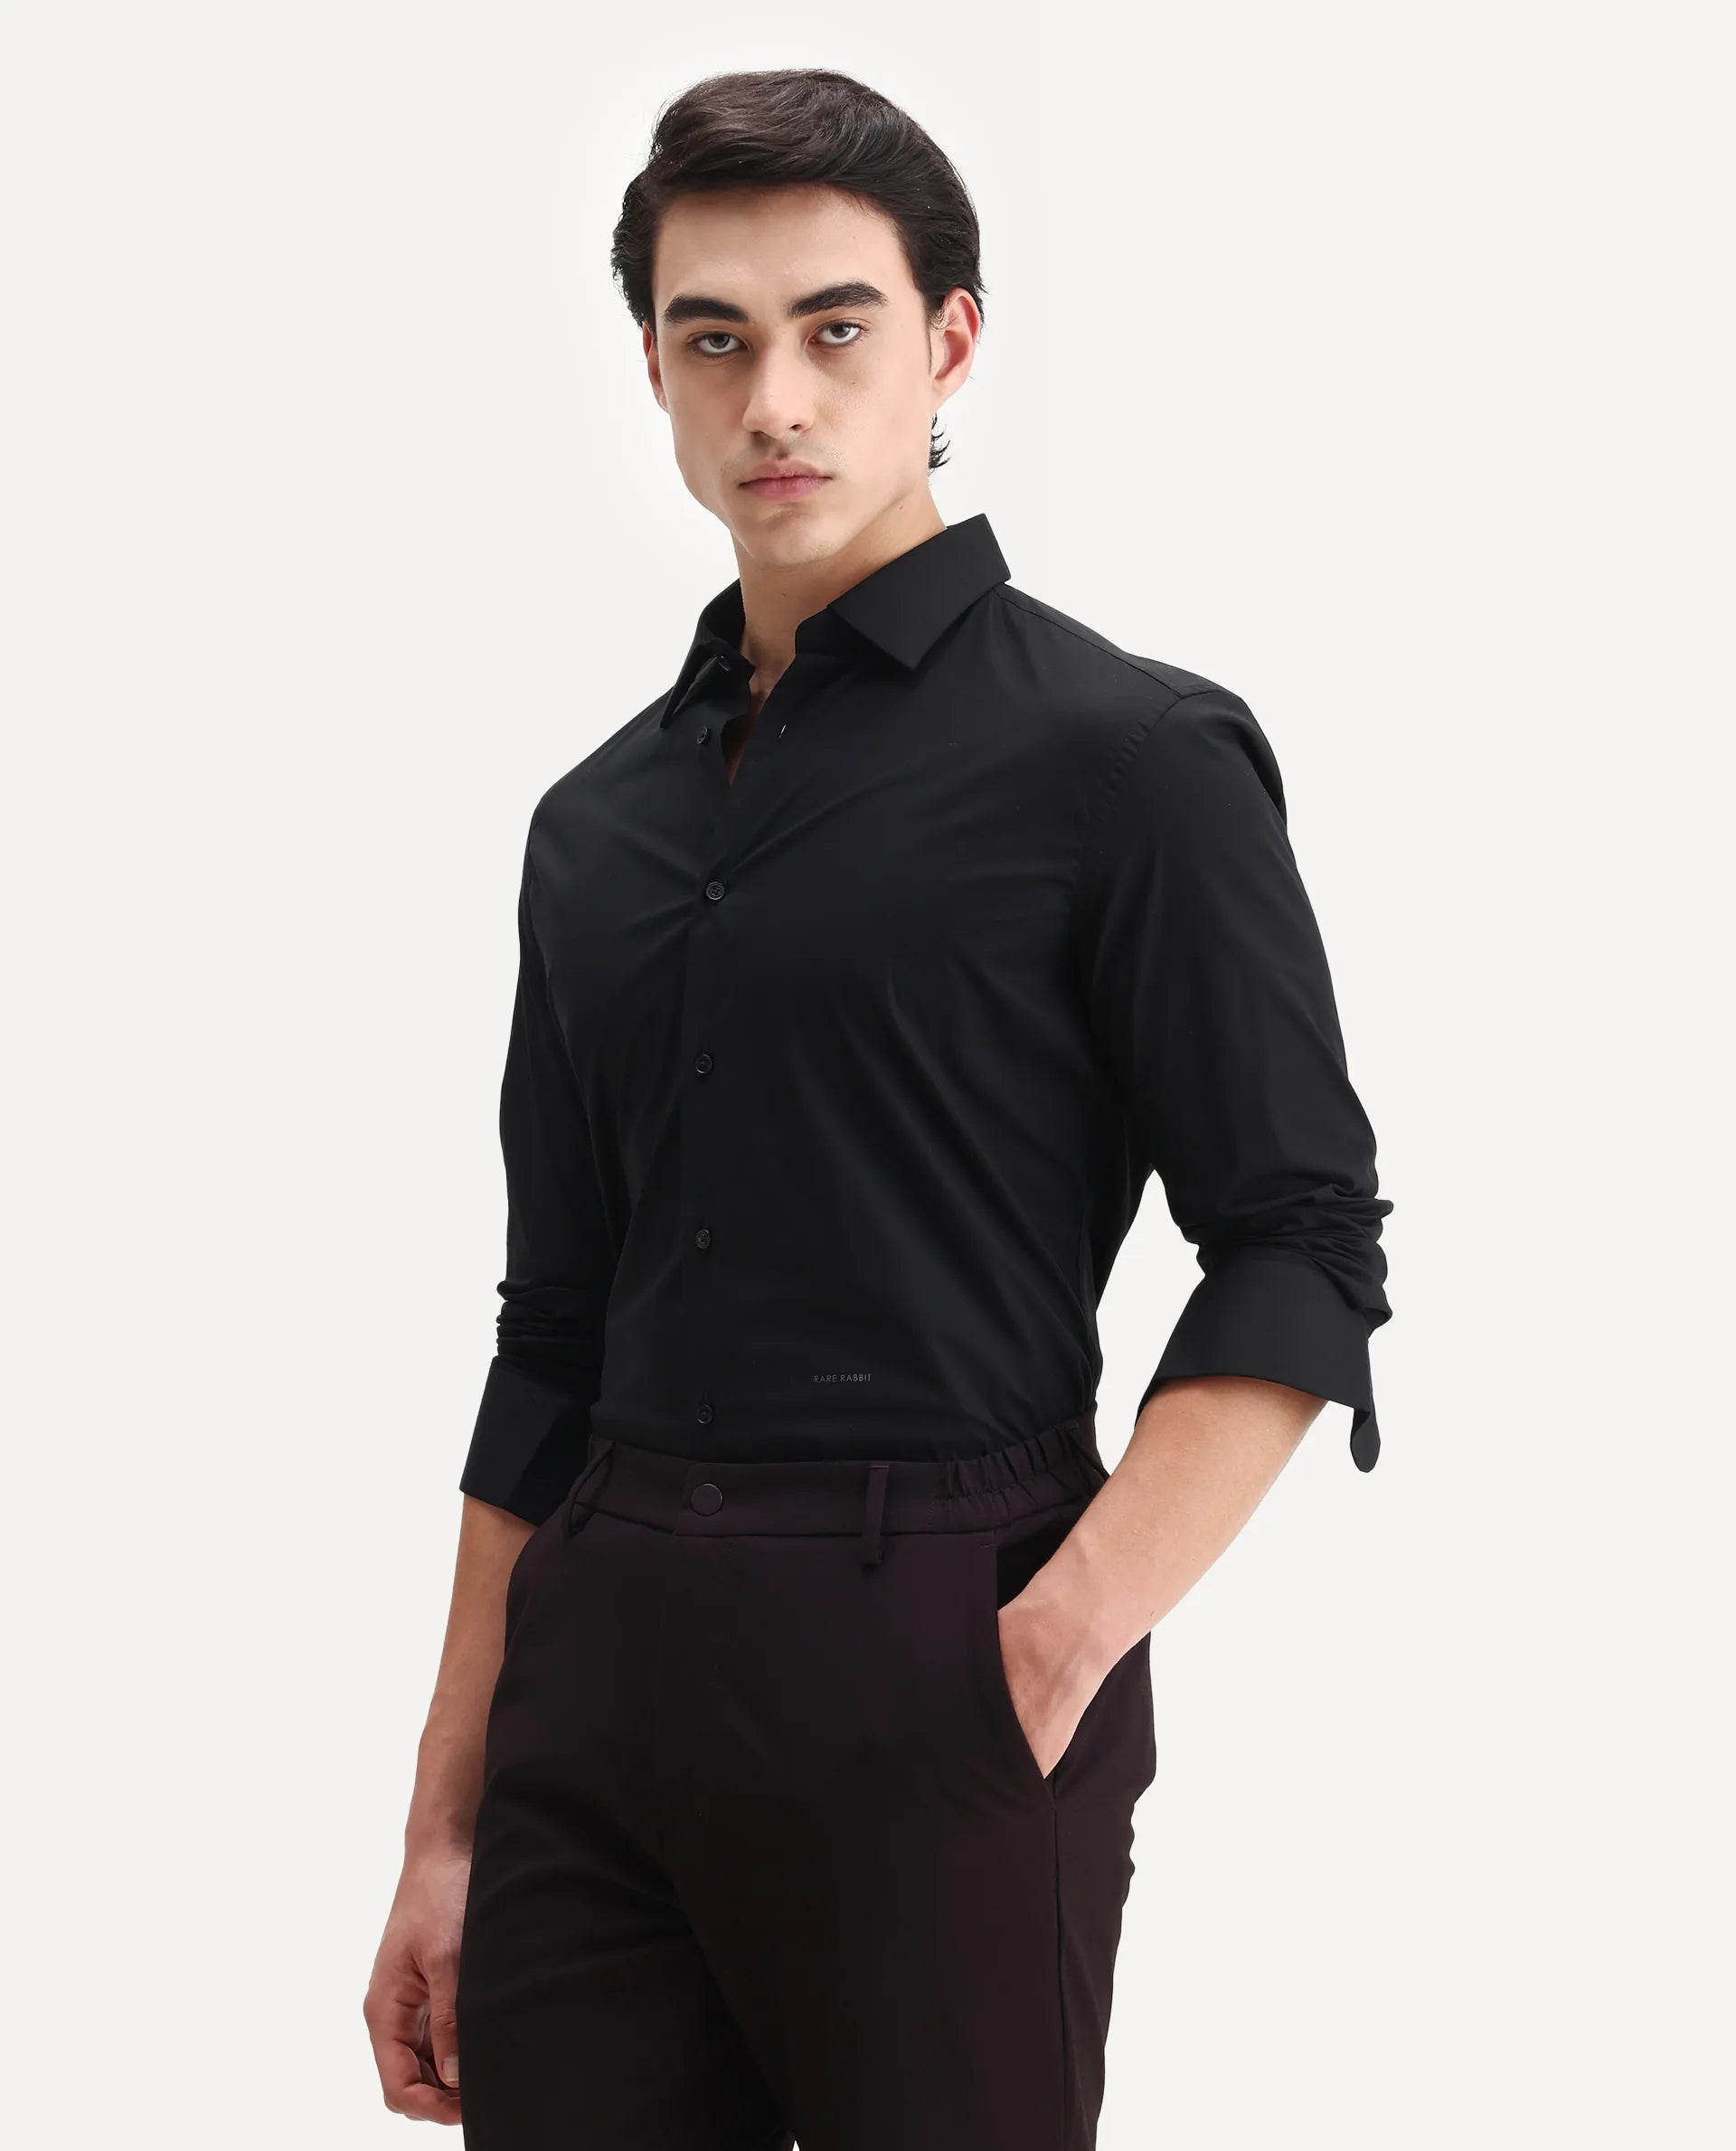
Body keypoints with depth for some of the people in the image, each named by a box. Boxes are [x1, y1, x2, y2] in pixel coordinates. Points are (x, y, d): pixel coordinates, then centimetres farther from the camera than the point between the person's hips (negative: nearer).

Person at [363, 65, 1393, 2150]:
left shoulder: (1126, 751, -3)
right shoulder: (599, 820, 14)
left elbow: (1301, 1254, -7)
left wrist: (1061, 1647, -18)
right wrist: (444, 1827, 13)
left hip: (932, 1664, -5)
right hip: (596, 1674, 5)